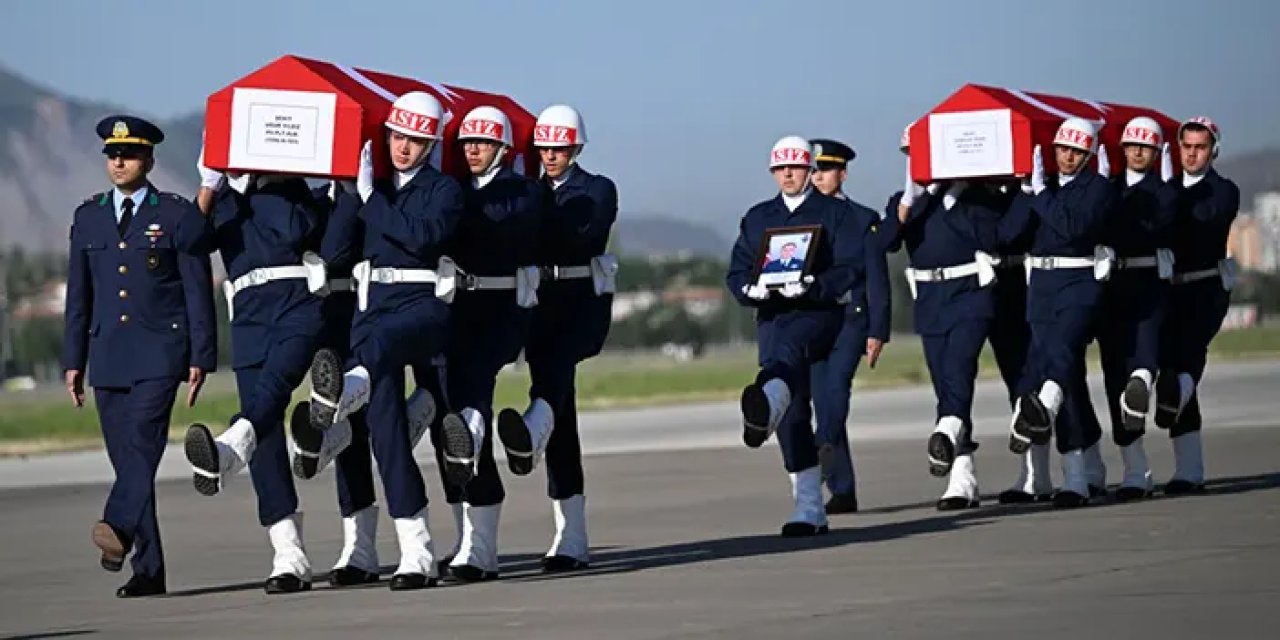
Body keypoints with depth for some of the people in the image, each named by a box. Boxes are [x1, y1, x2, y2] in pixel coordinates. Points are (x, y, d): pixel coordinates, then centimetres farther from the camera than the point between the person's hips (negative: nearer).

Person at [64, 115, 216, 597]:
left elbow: (198, 292, 0)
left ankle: (119, 529, -39)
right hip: (108, 358, 5)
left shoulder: (178, 216, 1)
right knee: (127, 459, 3)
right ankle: (149, 570, 5)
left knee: (143, 443, -22)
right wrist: (73, 360, 11)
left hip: (160, 353, -4)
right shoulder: (88, 217, 14)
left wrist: (201, 358, -6)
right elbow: (79, 295, 15)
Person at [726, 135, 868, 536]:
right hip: (772, 318, 5)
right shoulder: (757, 218, 20)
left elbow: (851, 269, -4)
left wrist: (810, 286, -19)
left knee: (786, 351, -40)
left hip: (820, 313, -5)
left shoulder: (835, 213, 7)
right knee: (792, 417, 1)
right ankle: (809, 509, 4)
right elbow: (736, 273, 14)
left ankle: (764, 406, -75)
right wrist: (754, 289, -9)